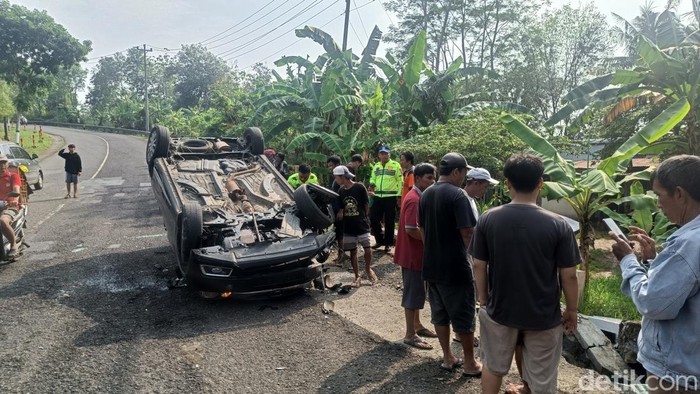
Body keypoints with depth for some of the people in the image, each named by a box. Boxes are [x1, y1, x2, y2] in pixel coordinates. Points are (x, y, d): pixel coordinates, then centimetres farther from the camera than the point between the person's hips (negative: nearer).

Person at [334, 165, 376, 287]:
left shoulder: (359, 187, -11)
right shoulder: (340, 191, 4)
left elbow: (366, 205, -3)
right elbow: (341, 209, 11)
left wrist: (363, 218, 4)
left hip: (362, 225, -4)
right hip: (348, 227, 4)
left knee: (367, 248, -8)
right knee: (353, 251, 7)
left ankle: (368, 269, 19)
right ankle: (357, 277, 18)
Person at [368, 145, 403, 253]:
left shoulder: (395, 165, -2)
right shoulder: (376, 166, 14)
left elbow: (400, 181, -3)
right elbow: (373, 179, 20)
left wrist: (399, 196, -9)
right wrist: (371, 188, 0)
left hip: (390, 197, -5)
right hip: (377, 197, 5)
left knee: (389, 221, 3)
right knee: (374, 219, 5)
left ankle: (388, 243, 14)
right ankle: (380, 240, 22)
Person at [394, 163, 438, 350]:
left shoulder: (419, 196, 12)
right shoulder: (414, 199, -21)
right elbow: (411, 230, -27)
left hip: (417, 252, 10)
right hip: (413, 254, -10)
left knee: (417, 291, 19)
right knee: (413, 293, -2)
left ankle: (416, 325, 32)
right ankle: (410, 335, 7)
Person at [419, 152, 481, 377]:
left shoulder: (426, 194, 7)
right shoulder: (457, 194, -17)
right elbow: (467, 232, -19)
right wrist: (462, 250, -1)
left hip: (432, 265, 7)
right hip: (454, 267, -7)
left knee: (439, 313, 15)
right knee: (463, 315, 6)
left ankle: (448, 358, 26)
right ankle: (470, 364, 18)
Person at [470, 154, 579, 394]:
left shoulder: (488, 219, -12)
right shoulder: (558, 225, -16)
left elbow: (479, 266, -5)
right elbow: (569, 276, -10)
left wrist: (483, 300, 9)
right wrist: (571, 311, 5)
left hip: (499, 311, 2)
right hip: (543, 316, -1)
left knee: (493, 368, 23)